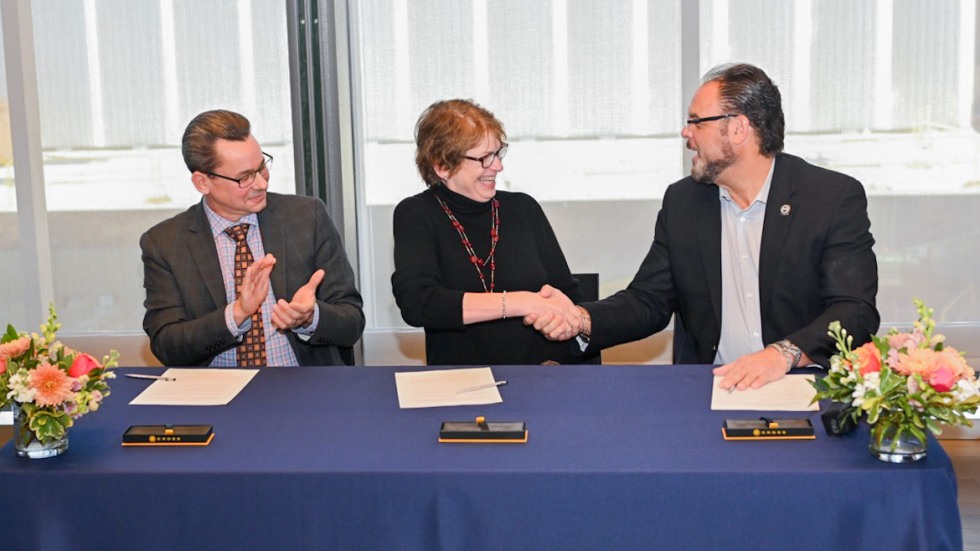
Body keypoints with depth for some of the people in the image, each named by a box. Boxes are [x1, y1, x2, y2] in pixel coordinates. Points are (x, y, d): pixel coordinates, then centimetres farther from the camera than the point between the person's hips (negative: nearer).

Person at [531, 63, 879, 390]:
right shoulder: (682, 201, 11)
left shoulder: (837, 198, -2)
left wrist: (784, 354, -27)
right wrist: (583, 319, -8)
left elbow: (856, 311, -10)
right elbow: (649, 301, 12)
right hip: (705, 387, 3)